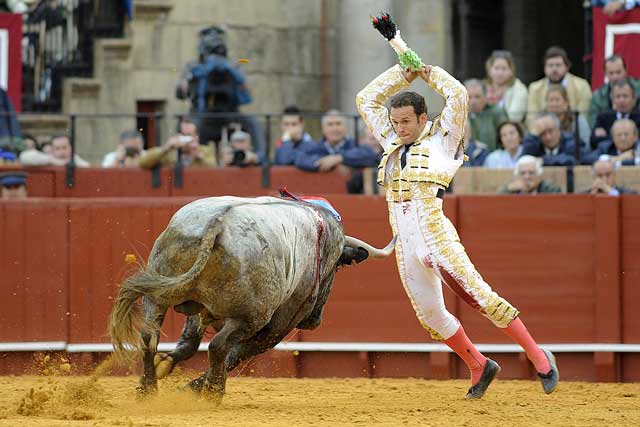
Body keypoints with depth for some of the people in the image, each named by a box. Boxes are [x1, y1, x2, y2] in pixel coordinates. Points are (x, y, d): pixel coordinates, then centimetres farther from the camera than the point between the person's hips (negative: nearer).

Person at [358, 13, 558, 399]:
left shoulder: (441, 139, 3)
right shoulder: (393, 144, 18)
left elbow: (458, 94, -11)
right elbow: (367, 99, 24)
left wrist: (426, 70, 4)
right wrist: (406, 66, 17)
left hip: (435, 234, -6)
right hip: (405, 243, 6)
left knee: (479, 295, -13)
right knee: (430, 315, 6)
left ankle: (539, 358, -9)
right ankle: (480, 367, 21)